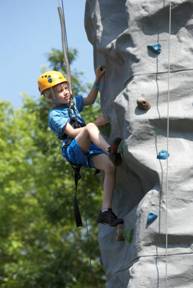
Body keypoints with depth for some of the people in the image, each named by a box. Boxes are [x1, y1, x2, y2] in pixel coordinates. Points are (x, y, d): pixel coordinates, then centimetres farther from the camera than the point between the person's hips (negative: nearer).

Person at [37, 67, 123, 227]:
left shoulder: (72, 101, 21)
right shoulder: (55, 114, -2)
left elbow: (89, 100, 34)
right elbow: (72, 132, -13)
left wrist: (98, 80, 22)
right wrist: (96, 124, -16)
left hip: (87, 150, 7)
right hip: (73, 150, -7)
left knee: (110, 167, -20)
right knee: (89, 127, -34)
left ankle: (106, 211, -21)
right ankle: (111, 150, -61)